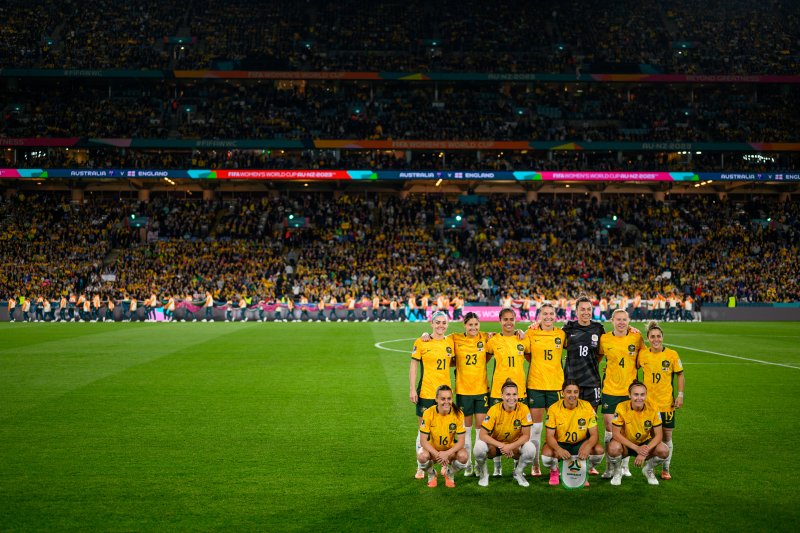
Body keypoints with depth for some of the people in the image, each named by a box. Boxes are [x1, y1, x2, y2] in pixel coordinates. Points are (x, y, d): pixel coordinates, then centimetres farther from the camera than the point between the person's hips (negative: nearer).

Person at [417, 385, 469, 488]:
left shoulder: (458, 414, -17)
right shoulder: (428, 413, -19)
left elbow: (461, 441, -16)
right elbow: (423, 441, -17)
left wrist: (447, 454, -32)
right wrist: (437, 454, -32)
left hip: (451, 450, 1)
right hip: (432, 449, -1)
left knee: (463, 456, -32)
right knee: (422, 456, -34)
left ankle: (450, 475, 4)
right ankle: (431, 475, 3)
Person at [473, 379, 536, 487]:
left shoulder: (523, 409, -18)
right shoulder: (495, 410, -20)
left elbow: (526, 435, -14)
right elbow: (483, 435, -22)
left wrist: (510, 447, -29)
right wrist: (501, 446, -32)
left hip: (515, 446, 1)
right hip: (495, 445, -1)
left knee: (531, 449, -31)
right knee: (479, 447, -33)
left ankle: (518, 473, 3)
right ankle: (484, 473, 1)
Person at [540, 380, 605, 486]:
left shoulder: (587, 407, -12)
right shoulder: (554, 409, -15)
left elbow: (594, 434, -13)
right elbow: (550, 436, -17)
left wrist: (587, 447, -37)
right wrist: (559, 449, -40)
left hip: (580, 444, 2)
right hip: (559, 444, -1)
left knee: (599, 450, -27)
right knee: (547, 454, -34)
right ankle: (554, 471, 6)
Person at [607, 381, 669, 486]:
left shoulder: (653, 408, -16)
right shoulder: (622, 408, -22)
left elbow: (659, 435, -13)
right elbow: (616, 433, -21)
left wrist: (645, 451, -28)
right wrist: (636, 448, -31)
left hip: (645, 443, 2)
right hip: (626, 443, -2)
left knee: (664, 451, -26)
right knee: (614, 448, -35)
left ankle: (648, 470, 9)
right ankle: (617, 472, 1)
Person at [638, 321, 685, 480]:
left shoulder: (672, 354, -6)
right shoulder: (642, 354, -3)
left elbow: (680, 375, 3)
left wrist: (680, 395, -3)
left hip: (667, 403, -1)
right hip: (648, 402, 1)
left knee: (667, 436, 7)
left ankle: (666, 469, 22)